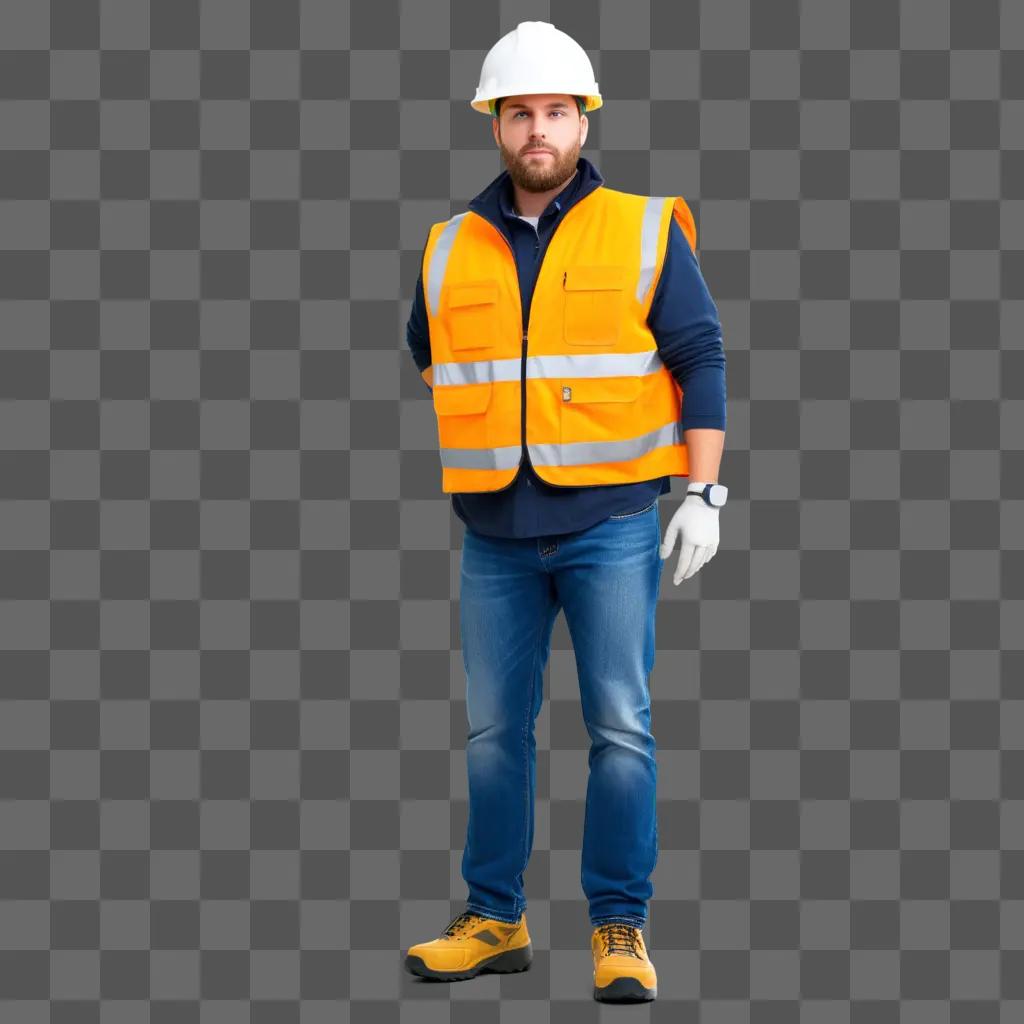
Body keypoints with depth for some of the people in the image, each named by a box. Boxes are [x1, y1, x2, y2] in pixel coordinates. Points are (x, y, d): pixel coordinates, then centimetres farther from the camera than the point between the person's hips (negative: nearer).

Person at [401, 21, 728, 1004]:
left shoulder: (645, 232, 0)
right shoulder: (450, 249, 8)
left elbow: (701, 363, 0)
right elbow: (428, 358, 25)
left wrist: (703, 493, -6)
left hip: (611, 523, -3)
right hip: (496, 533, 3)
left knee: (619, 726, -4)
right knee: (493, 728, 7)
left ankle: (619, 930, 2)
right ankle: (494, 920, 16)